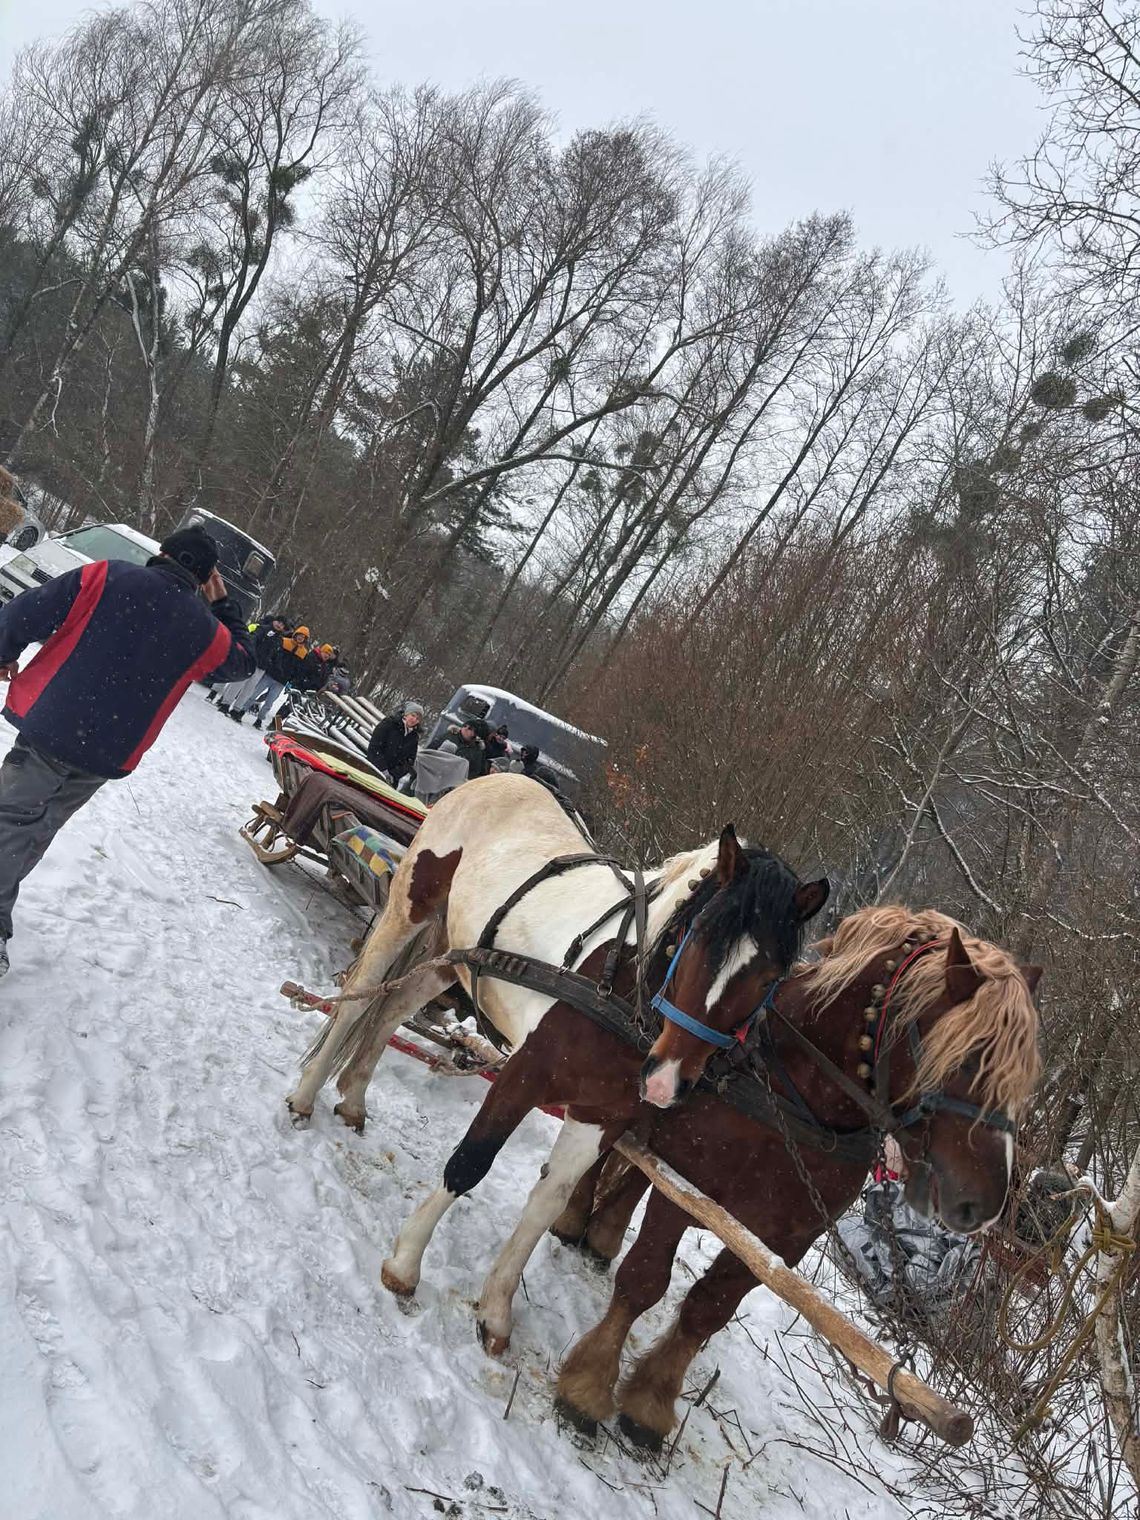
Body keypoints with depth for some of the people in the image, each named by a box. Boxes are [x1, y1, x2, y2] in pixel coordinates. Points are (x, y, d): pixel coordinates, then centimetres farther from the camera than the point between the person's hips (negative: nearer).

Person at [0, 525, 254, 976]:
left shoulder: (108, 577, -5)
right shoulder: (206, 631, 2)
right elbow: (241, 661, 24)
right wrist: (222, 604, 26)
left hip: (51, 727, -3)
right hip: (109, 756, 3)